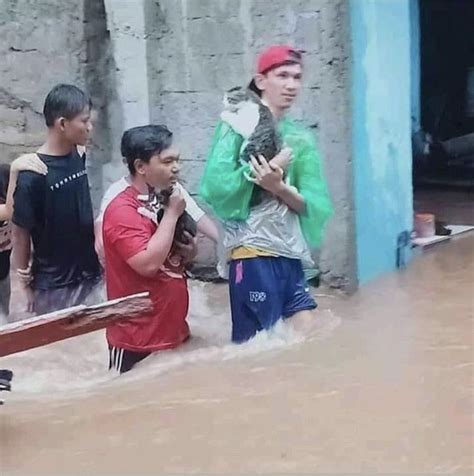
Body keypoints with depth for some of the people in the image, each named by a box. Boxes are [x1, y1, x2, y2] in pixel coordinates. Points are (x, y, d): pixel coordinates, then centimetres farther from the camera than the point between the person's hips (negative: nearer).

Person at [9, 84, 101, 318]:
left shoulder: (78, 156, -1)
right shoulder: (33, 175, -20)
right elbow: (20, 234, -14)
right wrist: (21, 287, -11)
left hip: (90, 275, 6)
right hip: (53, 287, -6)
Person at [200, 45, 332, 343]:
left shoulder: (302, 138, 14)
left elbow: (317, 205, 3)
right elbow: (215, 187, -13)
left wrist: (279, 186, -14)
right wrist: (263, 169, -15)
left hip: (292, 256, 6)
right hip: (254, 255, -5)